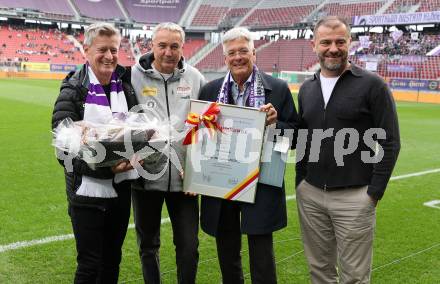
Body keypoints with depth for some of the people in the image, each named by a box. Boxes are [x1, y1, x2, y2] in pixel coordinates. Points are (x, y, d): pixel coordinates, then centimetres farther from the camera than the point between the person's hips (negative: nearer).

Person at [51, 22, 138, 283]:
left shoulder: (125, 85, 5)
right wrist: (105, 168, -25)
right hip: (88, 190, -5)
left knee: (112, 261, 17)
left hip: (121, 189, 5)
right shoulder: (73, 91, -9)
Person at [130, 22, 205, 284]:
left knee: (189, 246, 6)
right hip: (147, 174, -1)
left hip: (184, 176, 1)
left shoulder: (195, 78, 4)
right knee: (148, 244, 16)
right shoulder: (135, 76, -3)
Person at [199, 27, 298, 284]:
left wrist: (274, 123, -18)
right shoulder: (210, 90, 7)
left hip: (260, 186, -3)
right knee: (227, 254, 16)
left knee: (261, 256, 2)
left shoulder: (278, 88, 0)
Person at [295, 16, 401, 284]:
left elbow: (390, 142, -7)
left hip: (354, 196, -4)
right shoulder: (306, 89, 10)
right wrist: (301, 183, 11)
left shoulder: (372, 85, -7)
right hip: (310, 194, 5)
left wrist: (374, 191, -11)